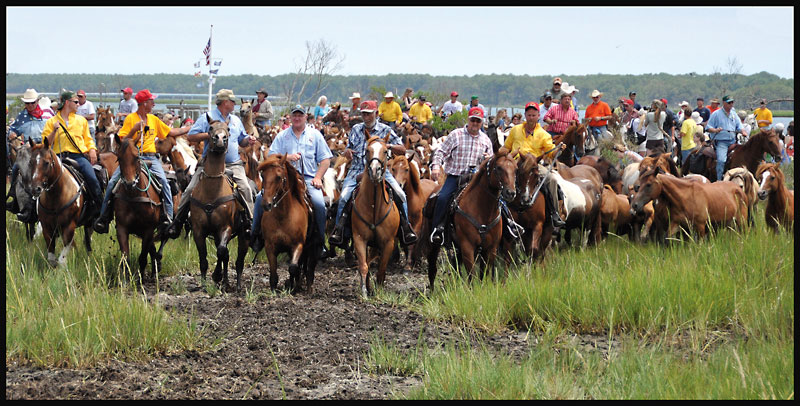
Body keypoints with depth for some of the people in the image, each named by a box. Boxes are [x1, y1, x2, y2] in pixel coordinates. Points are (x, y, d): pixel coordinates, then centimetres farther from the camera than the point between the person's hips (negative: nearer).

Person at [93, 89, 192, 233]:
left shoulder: (154, 119, 17)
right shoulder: (131, 119, 2)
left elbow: (171, 132, 26)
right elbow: (123, 141, -4)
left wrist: (189, 129, 27)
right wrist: (134, 129, -17)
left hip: (151, 158, 2)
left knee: (163, 181, -23)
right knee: (113, 182, -16)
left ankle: (168, 217, -19)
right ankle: (104, 217, -4)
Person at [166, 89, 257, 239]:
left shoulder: (236, 120, 17)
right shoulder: (207, 118, 0)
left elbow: (241, 142, 26)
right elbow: (190, 136, -6)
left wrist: (248, 140, 3)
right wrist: (209, 135, -16)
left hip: (233, 164, 3)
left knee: (245, 187, -17)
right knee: (191, 189, -9)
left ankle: (249, 222, -8)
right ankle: (177, 222, 2)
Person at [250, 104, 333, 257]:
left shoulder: (315, 135, 14)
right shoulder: (282, 136, 16)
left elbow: (325, 160, 10)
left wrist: (317, 177, -4)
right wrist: (288, 157, -10)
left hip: (308, 178, -2)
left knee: (319, 203, -28)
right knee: (261, 197, -18)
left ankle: (321, 242, -14)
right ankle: (255, 235, -5)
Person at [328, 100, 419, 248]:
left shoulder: (385, 130, 6)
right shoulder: (356, 130, 13)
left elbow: (402, 150, 5)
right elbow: (348, 149, 22)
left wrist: (389, 146, -15)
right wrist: (347, 151, -3)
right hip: (357, 170, 1)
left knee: (400, 194, -18)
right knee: (344, 196, -21)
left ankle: (405, 228, -6)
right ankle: (339, 229, -11)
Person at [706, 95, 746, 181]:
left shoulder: (734, 114, 17)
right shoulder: (716, 114, 1)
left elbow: (739, 126, 19)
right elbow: (708, 127, 1)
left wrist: (742, 132, -3)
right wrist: (715, 130, -19)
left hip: (733, 141, 6)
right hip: (721, 142, -6)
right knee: (721, 160, -24)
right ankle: (719, 180, -17)